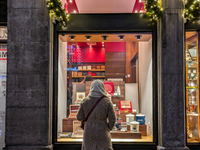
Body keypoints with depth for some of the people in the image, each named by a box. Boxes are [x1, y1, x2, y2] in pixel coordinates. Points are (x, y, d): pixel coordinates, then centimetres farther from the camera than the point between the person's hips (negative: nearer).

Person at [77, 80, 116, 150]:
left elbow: (79, 117, 0)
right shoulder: (107, 101, -10)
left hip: (89, 132, 2)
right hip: (102, 133, -1)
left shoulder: (85, 101, -5)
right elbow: (112, 119, -11)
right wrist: (109, 128, 8)